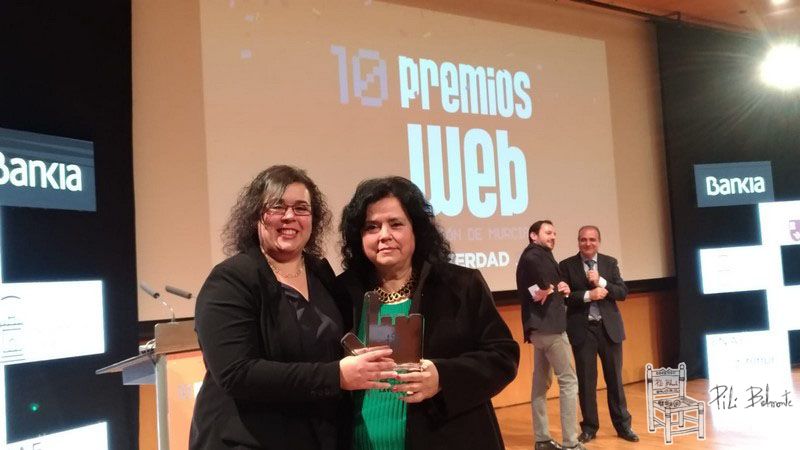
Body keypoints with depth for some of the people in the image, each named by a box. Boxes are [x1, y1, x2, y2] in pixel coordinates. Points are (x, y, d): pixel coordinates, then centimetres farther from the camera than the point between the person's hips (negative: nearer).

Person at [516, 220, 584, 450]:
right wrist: (546, 289, -18)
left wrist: (560, 290, -1)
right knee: (568, 381, -6)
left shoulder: (539, 256, 20)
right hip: (549, 325, -10)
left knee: (541, 383, 11)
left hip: (539, 326, 10)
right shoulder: (535, 254, -9)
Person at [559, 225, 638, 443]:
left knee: (614, 378, 9)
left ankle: (623, 425, 20)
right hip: (582, 329, -2)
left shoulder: (610, 262, 7)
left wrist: (601, 282, -14)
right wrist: (588, 295, -19)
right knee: (586, 380, 4)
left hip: (609, 327, 2)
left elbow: (622, 293, 0)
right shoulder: (567, 265, -1)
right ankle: (589, 427, 15)